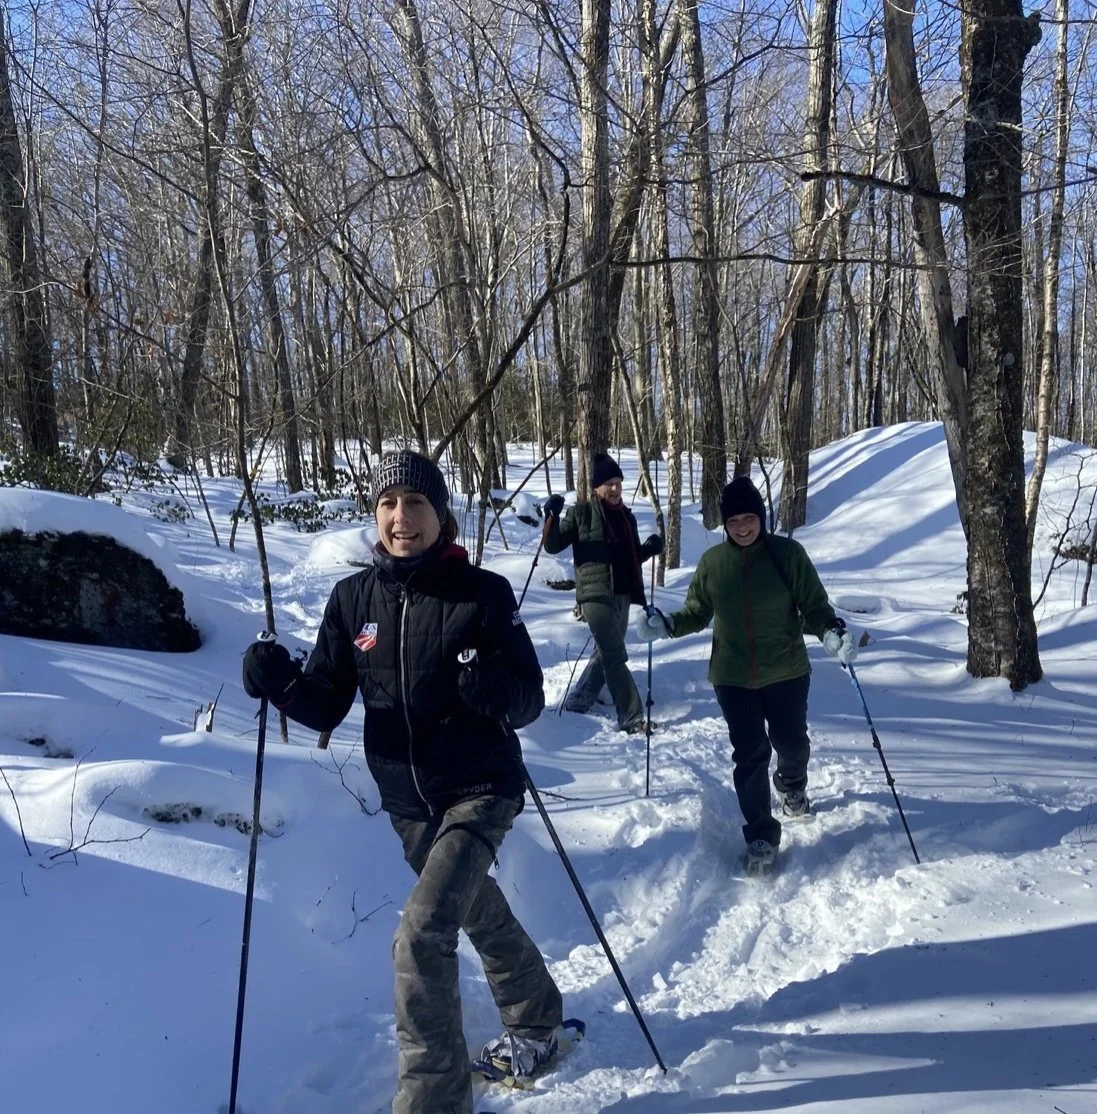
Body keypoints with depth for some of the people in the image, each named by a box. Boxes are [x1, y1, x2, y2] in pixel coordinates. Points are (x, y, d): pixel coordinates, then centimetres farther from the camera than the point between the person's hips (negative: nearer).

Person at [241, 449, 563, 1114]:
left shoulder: (483, 593, -14)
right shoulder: (353, 598, -4)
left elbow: (530, 702, -11)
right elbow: (327, 707, -3)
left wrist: (497, 692, -33)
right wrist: (283, 684, -22)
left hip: (479, 791, -5)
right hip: (406, 801, 5)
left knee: (423, 932, -20)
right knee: (480, 913, 24)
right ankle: (535, 1018, 52)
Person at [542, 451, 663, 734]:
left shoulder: (626, 516, 15)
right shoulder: (581, 513, -2)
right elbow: (553, 546, -5)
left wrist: (650, 549, 3)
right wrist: (552, 517, -22)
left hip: (622, 596, 7)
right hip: (596, 594, -7)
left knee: (606, 654, 14)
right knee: (616, 658, -11)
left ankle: (578, 702, 29)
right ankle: (632, 719, -9)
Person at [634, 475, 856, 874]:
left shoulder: (788, 554, -9)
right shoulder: (711, 562, -3)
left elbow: (814, 605, -6)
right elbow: (697, 613, 7)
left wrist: (831, 631, -25)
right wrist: (666, 625, -11)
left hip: (786, 672, 0)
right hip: (732, 678, 1)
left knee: (792, 743, 16)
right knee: (749, 755, 1)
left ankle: (791, 785, 51)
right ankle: (760, 837, 13)